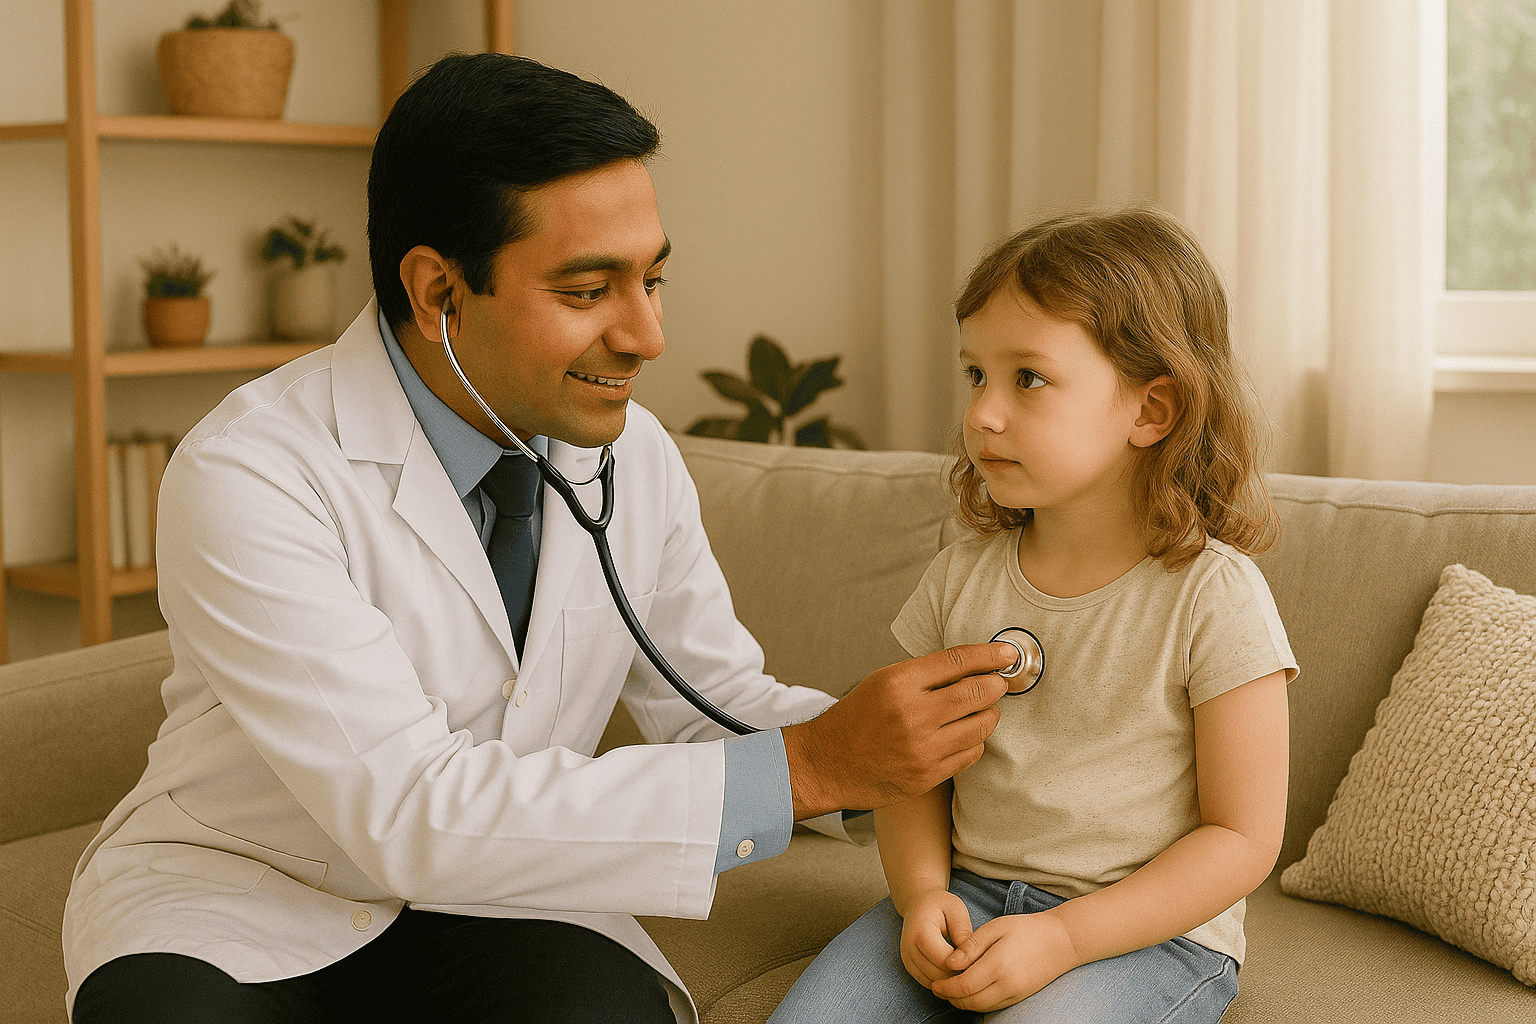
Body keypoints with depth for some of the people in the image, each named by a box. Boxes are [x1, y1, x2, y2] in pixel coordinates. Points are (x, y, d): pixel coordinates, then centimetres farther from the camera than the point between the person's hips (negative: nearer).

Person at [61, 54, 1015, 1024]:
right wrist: (804, 770, -34)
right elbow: (408, 809, -31)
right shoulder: (246, 477, -24)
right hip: (241, 886, -2)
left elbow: (715, 707, 5)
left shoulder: (638, 455, -5)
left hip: (486, 883, 3)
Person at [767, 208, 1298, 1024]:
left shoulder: (1211, 596, -12)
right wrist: (923, 892, -10)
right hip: (971, 896, 4)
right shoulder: (963, 577, 3)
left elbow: (1243, 835, -11)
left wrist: (1063, 936, -19)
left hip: (1151, 929, -4)